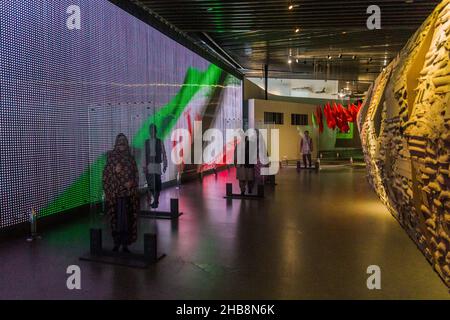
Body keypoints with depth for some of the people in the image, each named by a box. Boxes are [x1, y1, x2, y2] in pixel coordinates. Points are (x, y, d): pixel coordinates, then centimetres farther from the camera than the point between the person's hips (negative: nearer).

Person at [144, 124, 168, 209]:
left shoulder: (160, 142, 2)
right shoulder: (146, 142, 7)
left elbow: (164, 154, 3)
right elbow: (144, 155, 4)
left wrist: (165, 165, 0)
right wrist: (144, 166, -3)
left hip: (157, 164, -2)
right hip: (148, 165, 2)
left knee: (157, 184, -6)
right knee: (150, 184, 6)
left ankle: (156, 201, 4)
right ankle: (155, 201, 21)